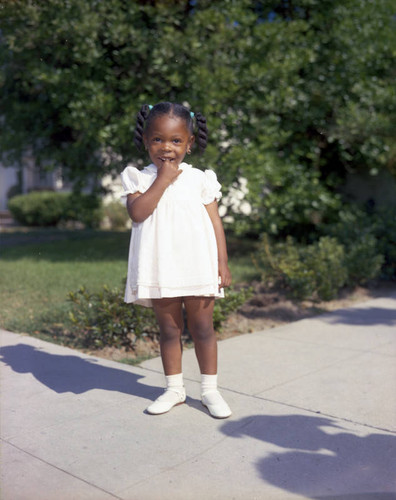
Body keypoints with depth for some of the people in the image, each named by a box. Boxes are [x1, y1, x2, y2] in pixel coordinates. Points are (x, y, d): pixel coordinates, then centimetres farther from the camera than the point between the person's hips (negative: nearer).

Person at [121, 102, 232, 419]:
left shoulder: (200, 179, 3)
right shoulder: (139, 178, 3)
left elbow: (215, 222, 2)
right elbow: (137, 212, -15)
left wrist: (223, 262, -4)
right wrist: (162, 180, -15)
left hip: (197, 267, 0)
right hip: (160, 269, 1)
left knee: (202, 328, 7)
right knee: (169, 329, 12)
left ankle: (210, 389, 20)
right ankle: (174, 389, 27)